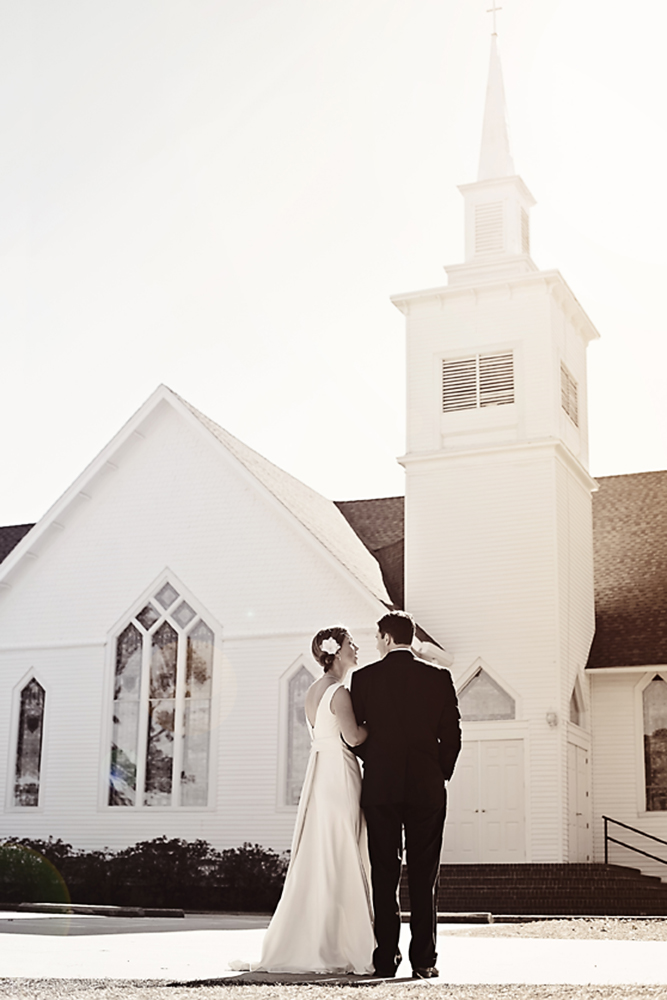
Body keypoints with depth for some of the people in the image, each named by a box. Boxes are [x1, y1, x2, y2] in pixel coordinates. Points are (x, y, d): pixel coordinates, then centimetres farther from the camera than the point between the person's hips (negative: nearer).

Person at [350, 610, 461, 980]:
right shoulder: (439, 678, 2)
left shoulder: (364, 677, 0)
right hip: (427, 788, 1)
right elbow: (452, 735, 1)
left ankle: (386, 960, 3)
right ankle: (423, 960, 2)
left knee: (384, 876, 4)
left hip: (380, 787, 0)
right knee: (424, 877, 4)